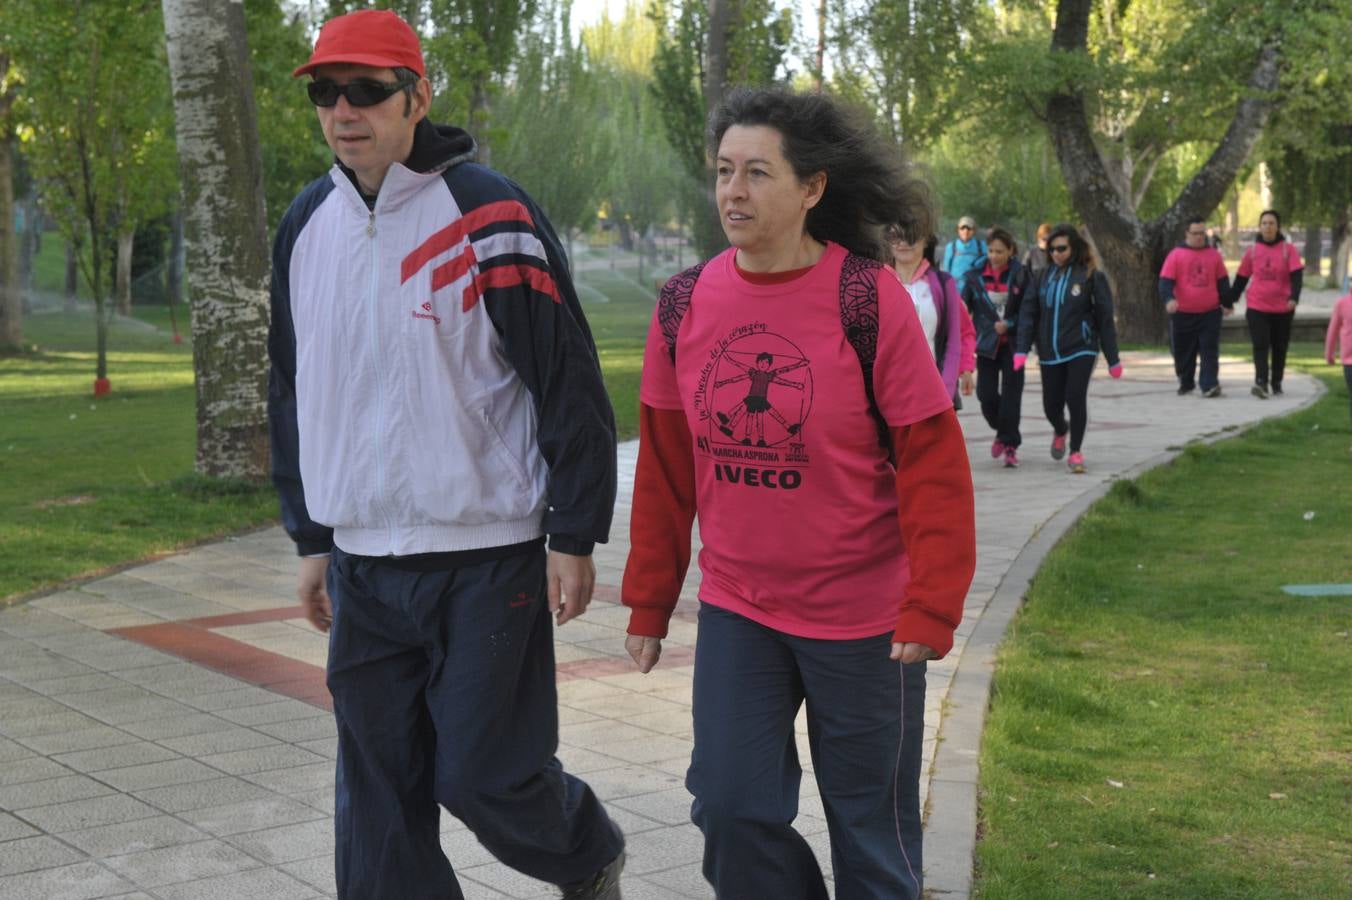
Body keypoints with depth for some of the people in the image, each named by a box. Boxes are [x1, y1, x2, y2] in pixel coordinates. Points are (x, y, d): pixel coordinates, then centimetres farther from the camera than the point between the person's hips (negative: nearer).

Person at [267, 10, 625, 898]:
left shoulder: (489, 215, -10)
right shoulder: (307, 224, 8)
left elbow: (571, 382, -9)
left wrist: (575, 537, -10)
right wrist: (312, 537, 17)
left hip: (486, 557, -5)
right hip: (362, 565, 6)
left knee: (485, 776, -2)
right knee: (378, 798, 8)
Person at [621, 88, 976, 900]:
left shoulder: (869, 298, -13)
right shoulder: (684, 305, -2)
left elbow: (933, 465, -11)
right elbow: (665, 470, 6)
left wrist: (931, 610, -15)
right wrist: (649, 602, 9)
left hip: (862, 618, -3)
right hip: (736, 615, 3)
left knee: (872, 832, 10)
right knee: (732, 810, 2)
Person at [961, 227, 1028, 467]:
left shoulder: (1020, 274, -5)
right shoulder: (975, 275, -2)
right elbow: (963, 309, 1)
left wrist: (1009, 324, -15)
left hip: (1012, 343, -1)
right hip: (987, 344, 1)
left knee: (1011, 395, -3)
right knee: (986, 395, -2)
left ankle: (1009, 445, 8)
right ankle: (1003, 432, 26)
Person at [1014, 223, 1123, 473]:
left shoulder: (1091, 276, -3)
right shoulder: (1043, 277, 8)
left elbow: (1105, 318, -1)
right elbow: (1028, 312, 3)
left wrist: (1113, 359, -2)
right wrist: (1022, 349, -9)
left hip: (1081, 349, -3)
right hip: (1049, 353, 3)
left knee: (1075, 398, -13)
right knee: (1051, 404, 7)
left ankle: (1075, 451, 4)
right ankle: (1060, 431, 42)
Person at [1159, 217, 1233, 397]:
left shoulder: (1214, 254, 7)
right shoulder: (1176, 255, -1)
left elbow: (1222, 281, 15)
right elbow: (1166, 281, -7)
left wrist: (1227, 304, 18)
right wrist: (1168, 299, -24)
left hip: (1210, 313, 1)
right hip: (1183, 314, -1)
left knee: (1210, 351, -7)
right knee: (1184, 352, 10)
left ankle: (1210, 385, -9)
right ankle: (1186, 384, 27)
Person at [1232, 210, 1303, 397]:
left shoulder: (1288, 250, -2)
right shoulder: (1252, 251, 3)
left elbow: (1297, 276, -11)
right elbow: (1241, 278, 10)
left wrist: (1294, 297, -27)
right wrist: (1230, 300, 10)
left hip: (1282, 308, 0)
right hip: (1257, 307, 0)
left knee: (1280, 348, 9)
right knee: (1260, 345, -12)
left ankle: (1276, 383, 21)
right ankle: (1261, 382, -22)